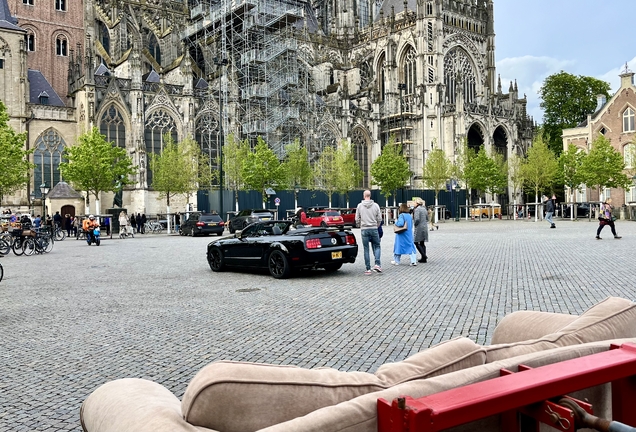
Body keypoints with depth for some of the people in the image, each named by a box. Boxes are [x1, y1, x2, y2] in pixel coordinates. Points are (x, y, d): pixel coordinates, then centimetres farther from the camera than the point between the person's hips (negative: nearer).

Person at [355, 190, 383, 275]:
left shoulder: (360, 206, -1)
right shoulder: (375, 205, 0)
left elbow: (357, 219, 3)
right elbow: (379, 219, 2)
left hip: (364, 229, 0)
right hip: (374, 229, 0)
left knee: (366, 249, 5)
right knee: (376, 246, 13)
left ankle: (368, 269, 5)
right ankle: (377, 264, -5)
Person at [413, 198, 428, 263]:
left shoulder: (417, 209, -15)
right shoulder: (424, 209, 11)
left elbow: (417, 219, -22)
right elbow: (427, 219, 16)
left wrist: (415, 224, -6)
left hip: (419, 228, -8)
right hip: (425, 227, 8)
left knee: (416, 242, -1)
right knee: (422, 243, 13)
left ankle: (424, 256, -10)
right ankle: (424, 258, 13)